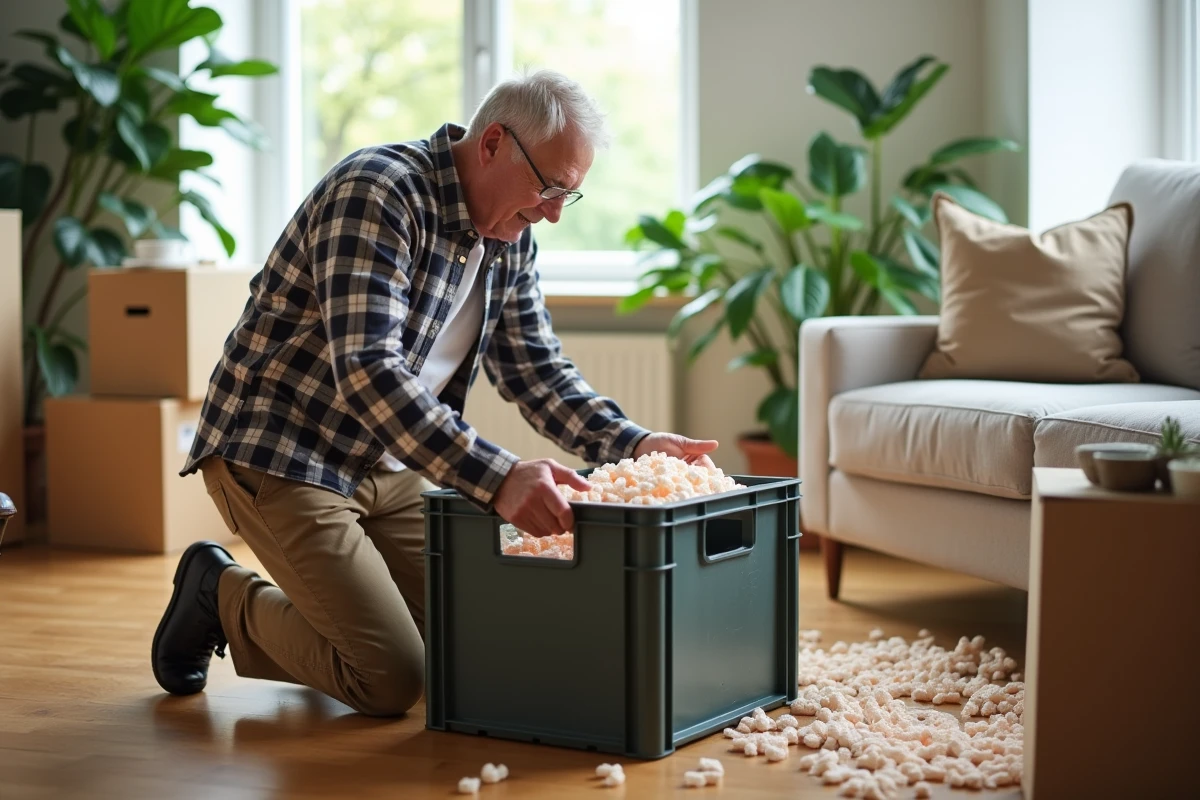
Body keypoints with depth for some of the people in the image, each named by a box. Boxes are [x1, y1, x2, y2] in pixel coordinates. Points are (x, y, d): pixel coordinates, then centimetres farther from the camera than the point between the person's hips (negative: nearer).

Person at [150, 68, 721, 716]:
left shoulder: (511, 238, 4)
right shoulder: (376, 192, -23)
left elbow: (535, 367, 10)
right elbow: (368, 371, -34)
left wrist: (632, 444, -8)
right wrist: (498, 479, -43)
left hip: (388, 465, 9)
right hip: (279, 457, -9)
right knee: (392, 682, -14)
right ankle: (225, 597, 10)